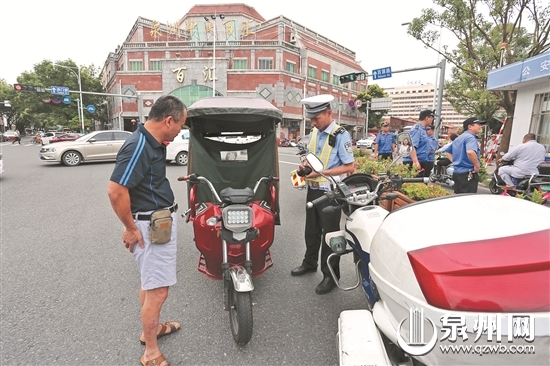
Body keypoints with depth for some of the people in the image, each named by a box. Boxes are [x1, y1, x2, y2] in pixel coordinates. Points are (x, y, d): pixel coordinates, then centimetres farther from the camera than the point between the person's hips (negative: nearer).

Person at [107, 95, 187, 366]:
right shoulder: (138, 146, -23)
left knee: (150, 282, 24)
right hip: (150, 226, -10)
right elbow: (116, 190, -27)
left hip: (162, 221, 10)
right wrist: (131, 228, -18)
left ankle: (151, 327, 44)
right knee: (158, 290, 0)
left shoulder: (154, 143, 6)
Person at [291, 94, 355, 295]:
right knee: (311, 229, 20)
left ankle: (330, 275, 21)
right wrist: (305, 165, -3)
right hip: (313, 189, 7)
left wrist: (321, 172, -23)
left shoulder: (341, 135, -16)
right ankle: (309, 263, 40)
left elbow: (350, 167, -18)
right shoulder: (314, 132, 8)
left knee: (330, 233, 5)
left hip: (330, 192, -7)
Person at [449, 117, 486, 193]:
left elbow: (449, 153, 29)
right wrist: (477, 165, -19)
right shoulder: (470, 137, -12)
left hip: (456, 172, 10)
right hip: (468, 174, -9)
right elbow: (470, 152, -32)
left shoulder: (458, 138, 16)